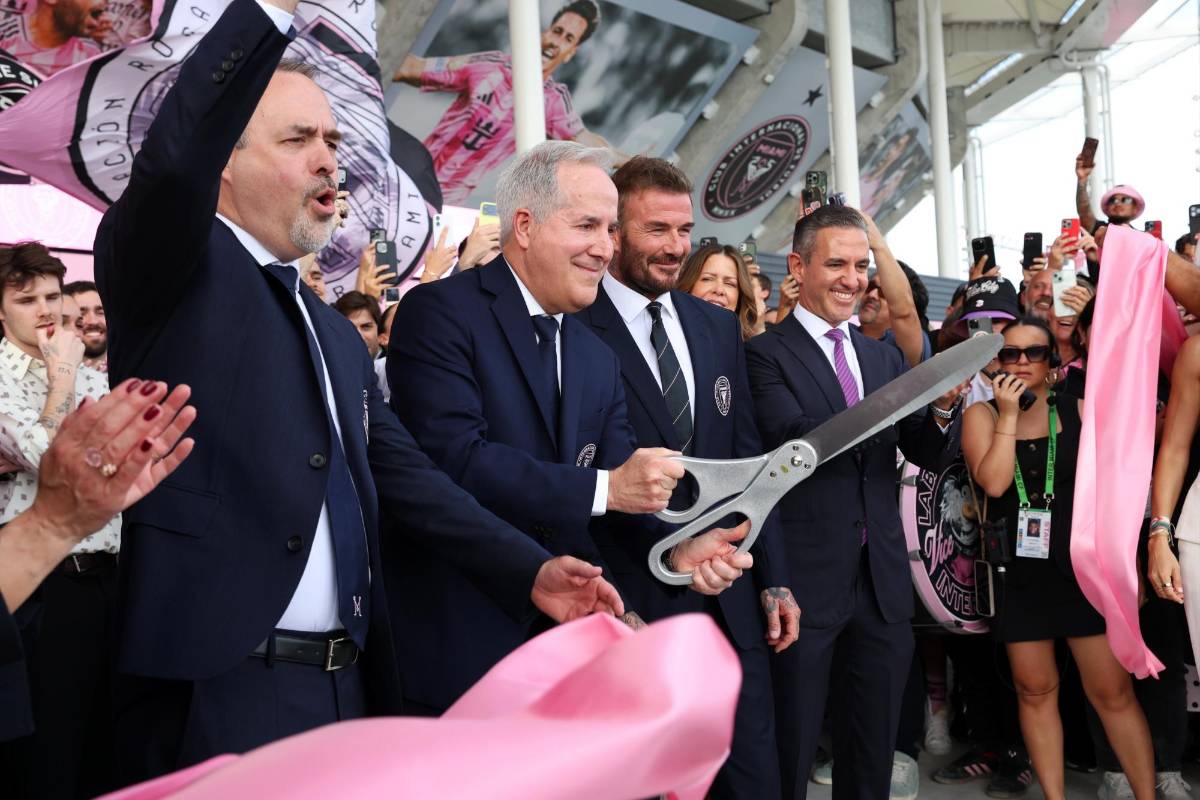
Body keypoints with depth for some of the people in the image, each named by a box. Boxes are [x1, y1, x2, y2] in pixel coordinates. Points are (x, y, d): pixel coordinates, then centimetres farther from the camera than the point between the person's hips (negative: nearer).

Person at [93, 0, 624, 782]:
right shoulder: (170, 274, -3)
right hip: (219, 694, -7)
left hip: (349, 686, 7)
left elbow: (403, 475, 13)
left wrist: (529, 570, 3)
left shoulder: (340, 334, 17)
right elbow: (170, 163, -25)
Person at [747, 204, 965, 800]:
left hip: (882, 582, 6)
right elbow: (795, 441, -22)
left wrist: (942, 409, -12)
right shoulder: (765, 353, -7)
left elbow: (931, 456, 10)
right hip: (804, 580, -6)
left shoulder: (884, 357, 13)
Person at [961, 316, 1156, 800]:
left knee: (1113, 692, -1)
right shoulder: (982, 414, 1)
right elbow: (993, 483, -14)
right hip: (1018, 571, 0)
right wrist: (1009, 414, -12)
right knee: (1035, 690, 8)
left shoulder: (1079, 410, 3)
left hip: (1081, 564, 0)